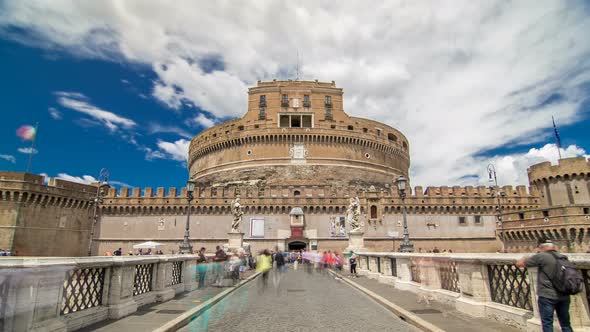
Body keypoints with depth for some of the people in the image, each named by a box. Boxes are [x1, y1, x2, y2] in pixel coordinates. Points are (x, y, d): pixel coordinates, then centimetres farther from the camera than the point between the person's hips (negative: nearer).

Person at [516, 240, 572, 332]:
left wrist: (526, 257, 12)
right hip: (564, 296, 6)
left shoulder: (541, 256, -13)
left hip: (547, 296, -6)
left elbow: (519, 263, -10)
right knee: (566, 324, 18)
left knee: (547, 324, 5)